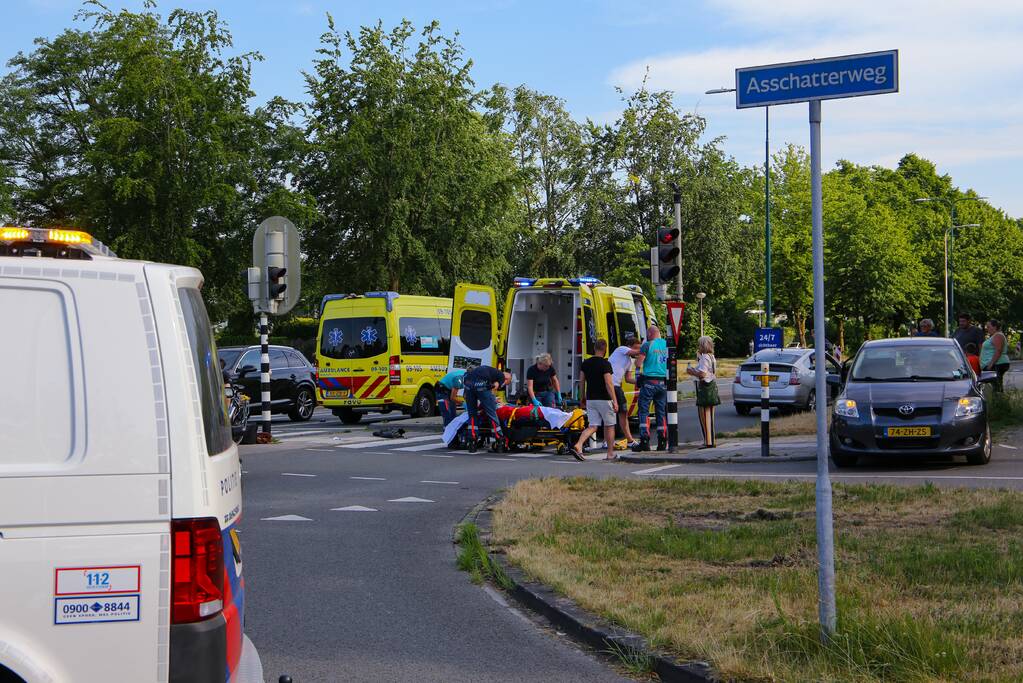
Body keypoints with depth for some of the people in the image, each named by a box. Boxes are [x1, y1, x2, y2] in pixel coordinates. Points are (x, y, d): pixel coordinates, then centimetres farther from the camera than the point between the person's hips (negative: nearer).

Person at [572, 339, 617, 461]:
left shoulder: (586, 363, 7)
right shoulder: (605, 364, -12)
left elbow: (582, 383, 11)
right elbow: (609, 384, -17)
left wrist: (583, 398, 21)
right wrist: (615, 401, -15)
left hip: (590, 400, 5)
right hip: (604, 399, -5)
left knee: (592, 426, 3)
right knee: (609, 426, 10)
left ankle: (578, 446, -19)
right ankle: (610, 453, 16)